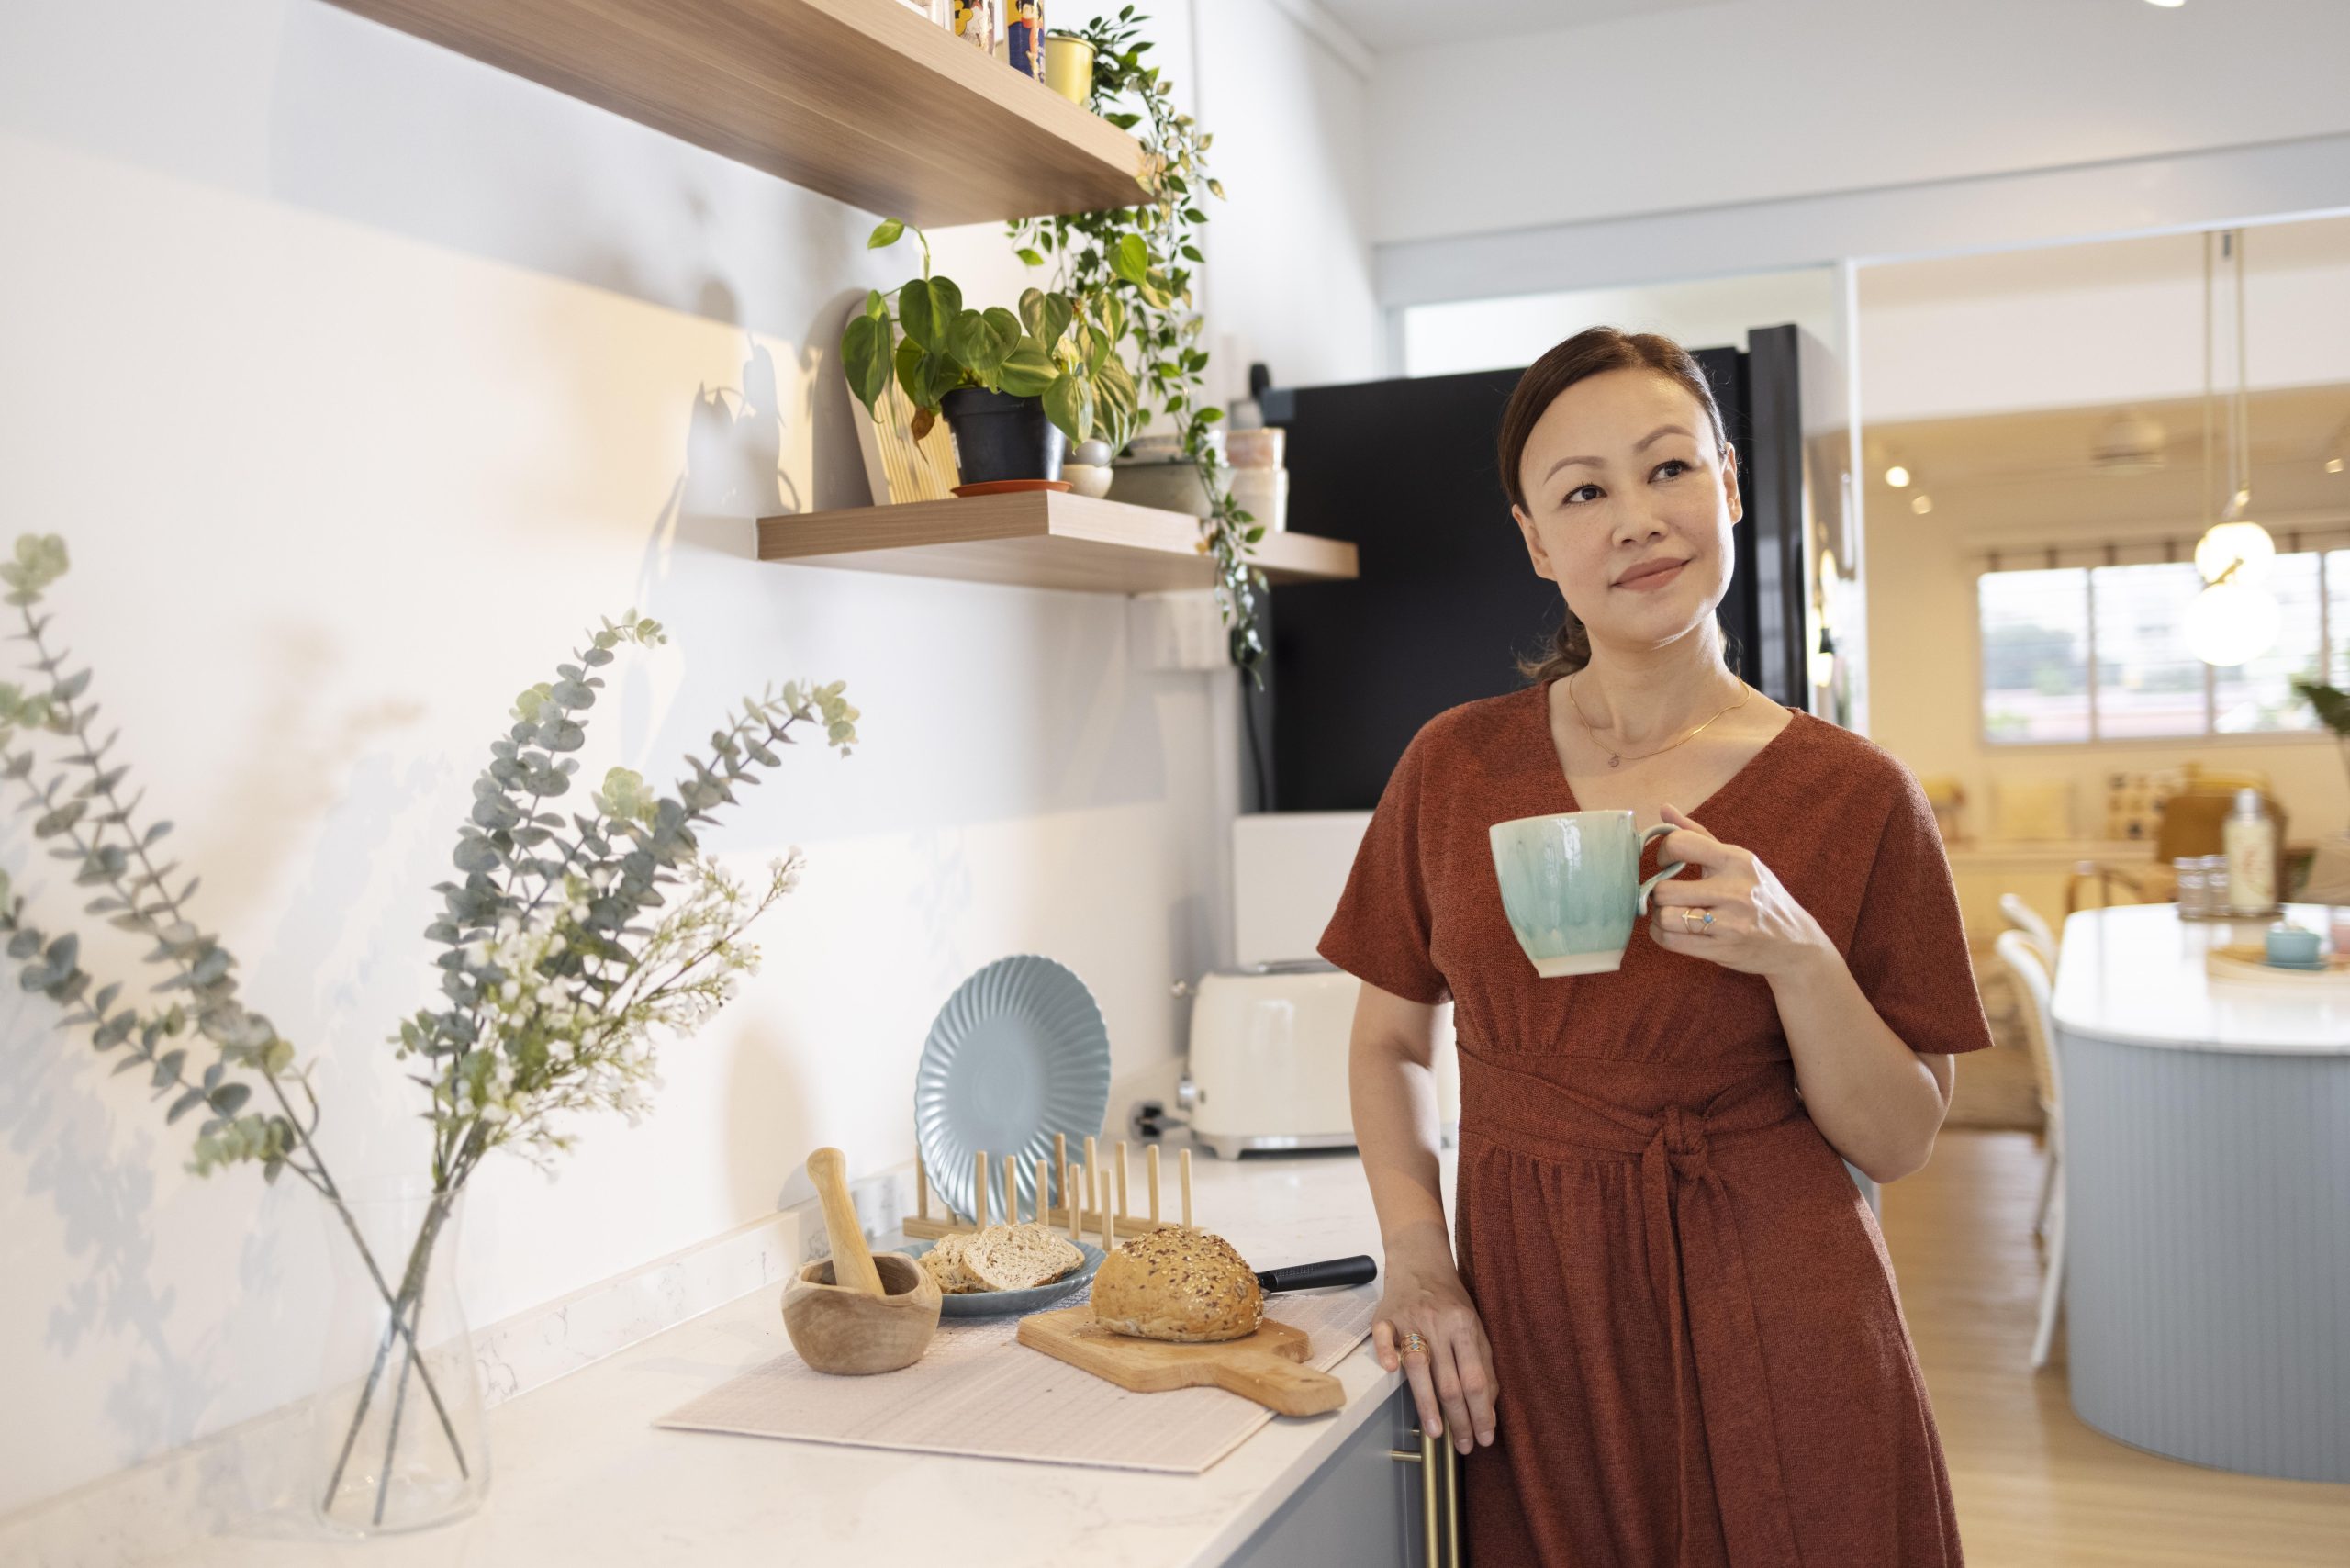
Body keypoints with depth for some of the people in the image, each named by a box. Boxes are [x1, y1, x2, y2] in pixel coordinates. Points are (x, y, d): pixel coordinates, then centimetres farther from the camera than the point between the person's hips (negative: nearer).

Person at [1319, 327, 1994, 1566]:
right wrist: (1418, 1261, -3)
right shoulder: (1455, 767, 0)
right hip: (1528, 1332, 2)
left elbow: (1897, 1141, -3)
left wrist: (1797, 954, -19)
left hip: (1774, 1334, -1)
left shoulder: (1852, 795, -5)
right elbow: (1388, 1042, 10)